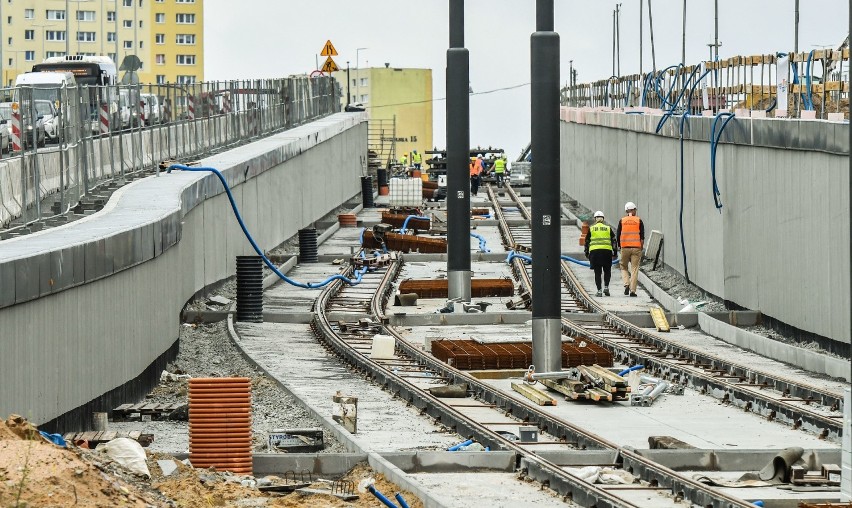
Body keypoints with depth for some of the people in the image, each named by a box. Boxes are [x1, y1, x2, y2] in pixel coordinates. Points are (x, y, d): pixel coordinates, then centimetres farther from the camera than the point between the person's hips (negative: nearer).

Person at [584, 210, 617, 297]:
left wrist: (587, 253, 18)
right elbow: (613, 241, 8)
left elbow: (587, 242, 11)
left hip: (594, 251, 0)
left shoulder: (591, 229, 9)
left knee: (597, 272, 4)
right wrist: (615, 253, 12)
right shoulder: (608, 228, 10)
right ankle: (606, 287, 0)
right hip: (606, 251, 0)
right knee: (607, 271, 14)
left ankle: (599, 291, 0)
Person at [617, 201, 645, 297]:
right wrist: (641, 247, 8)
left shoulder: (622, 221, 3)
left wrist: (619, 246, 16)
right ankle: (632, 290, -2)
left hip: (625, 247, 1)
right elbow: (642, 236, -2)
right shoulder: (638, 221, 1)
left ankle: (626, 284, -5)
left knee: (623, 267, 16)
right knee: (634, 269, 3)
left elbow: (618, 235, 4)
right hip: (636, 248, -1)